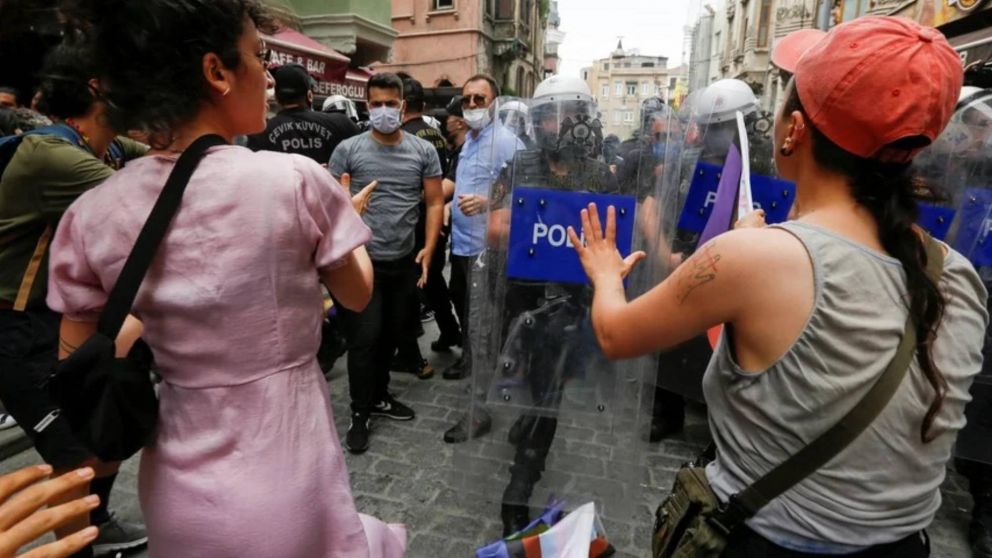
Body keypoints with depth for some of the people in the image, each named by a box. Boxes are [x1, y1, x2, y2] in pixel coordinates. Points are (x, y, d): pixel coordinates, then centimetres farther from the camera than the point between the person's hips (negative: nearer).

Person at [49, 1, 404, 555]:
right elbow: (358, 294, -1)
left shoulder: (90, 218, -7)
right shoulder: (295, 180, -19)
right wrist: (340, 218, 16)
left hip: (177, 490, 5)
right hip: (284, 484, -4)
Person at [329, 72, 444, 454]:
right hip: (363, 260, -3)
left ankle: (379, 396, 35)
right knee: (364, 338, -1)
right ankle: (360, 413, 15)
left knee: (392, 333, 15)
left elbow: (435, 202, 5)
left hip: (404, 261, 3)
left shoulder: (424, 151, 3)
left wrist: (428, 248, -5)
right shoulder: (348, 150, -3)